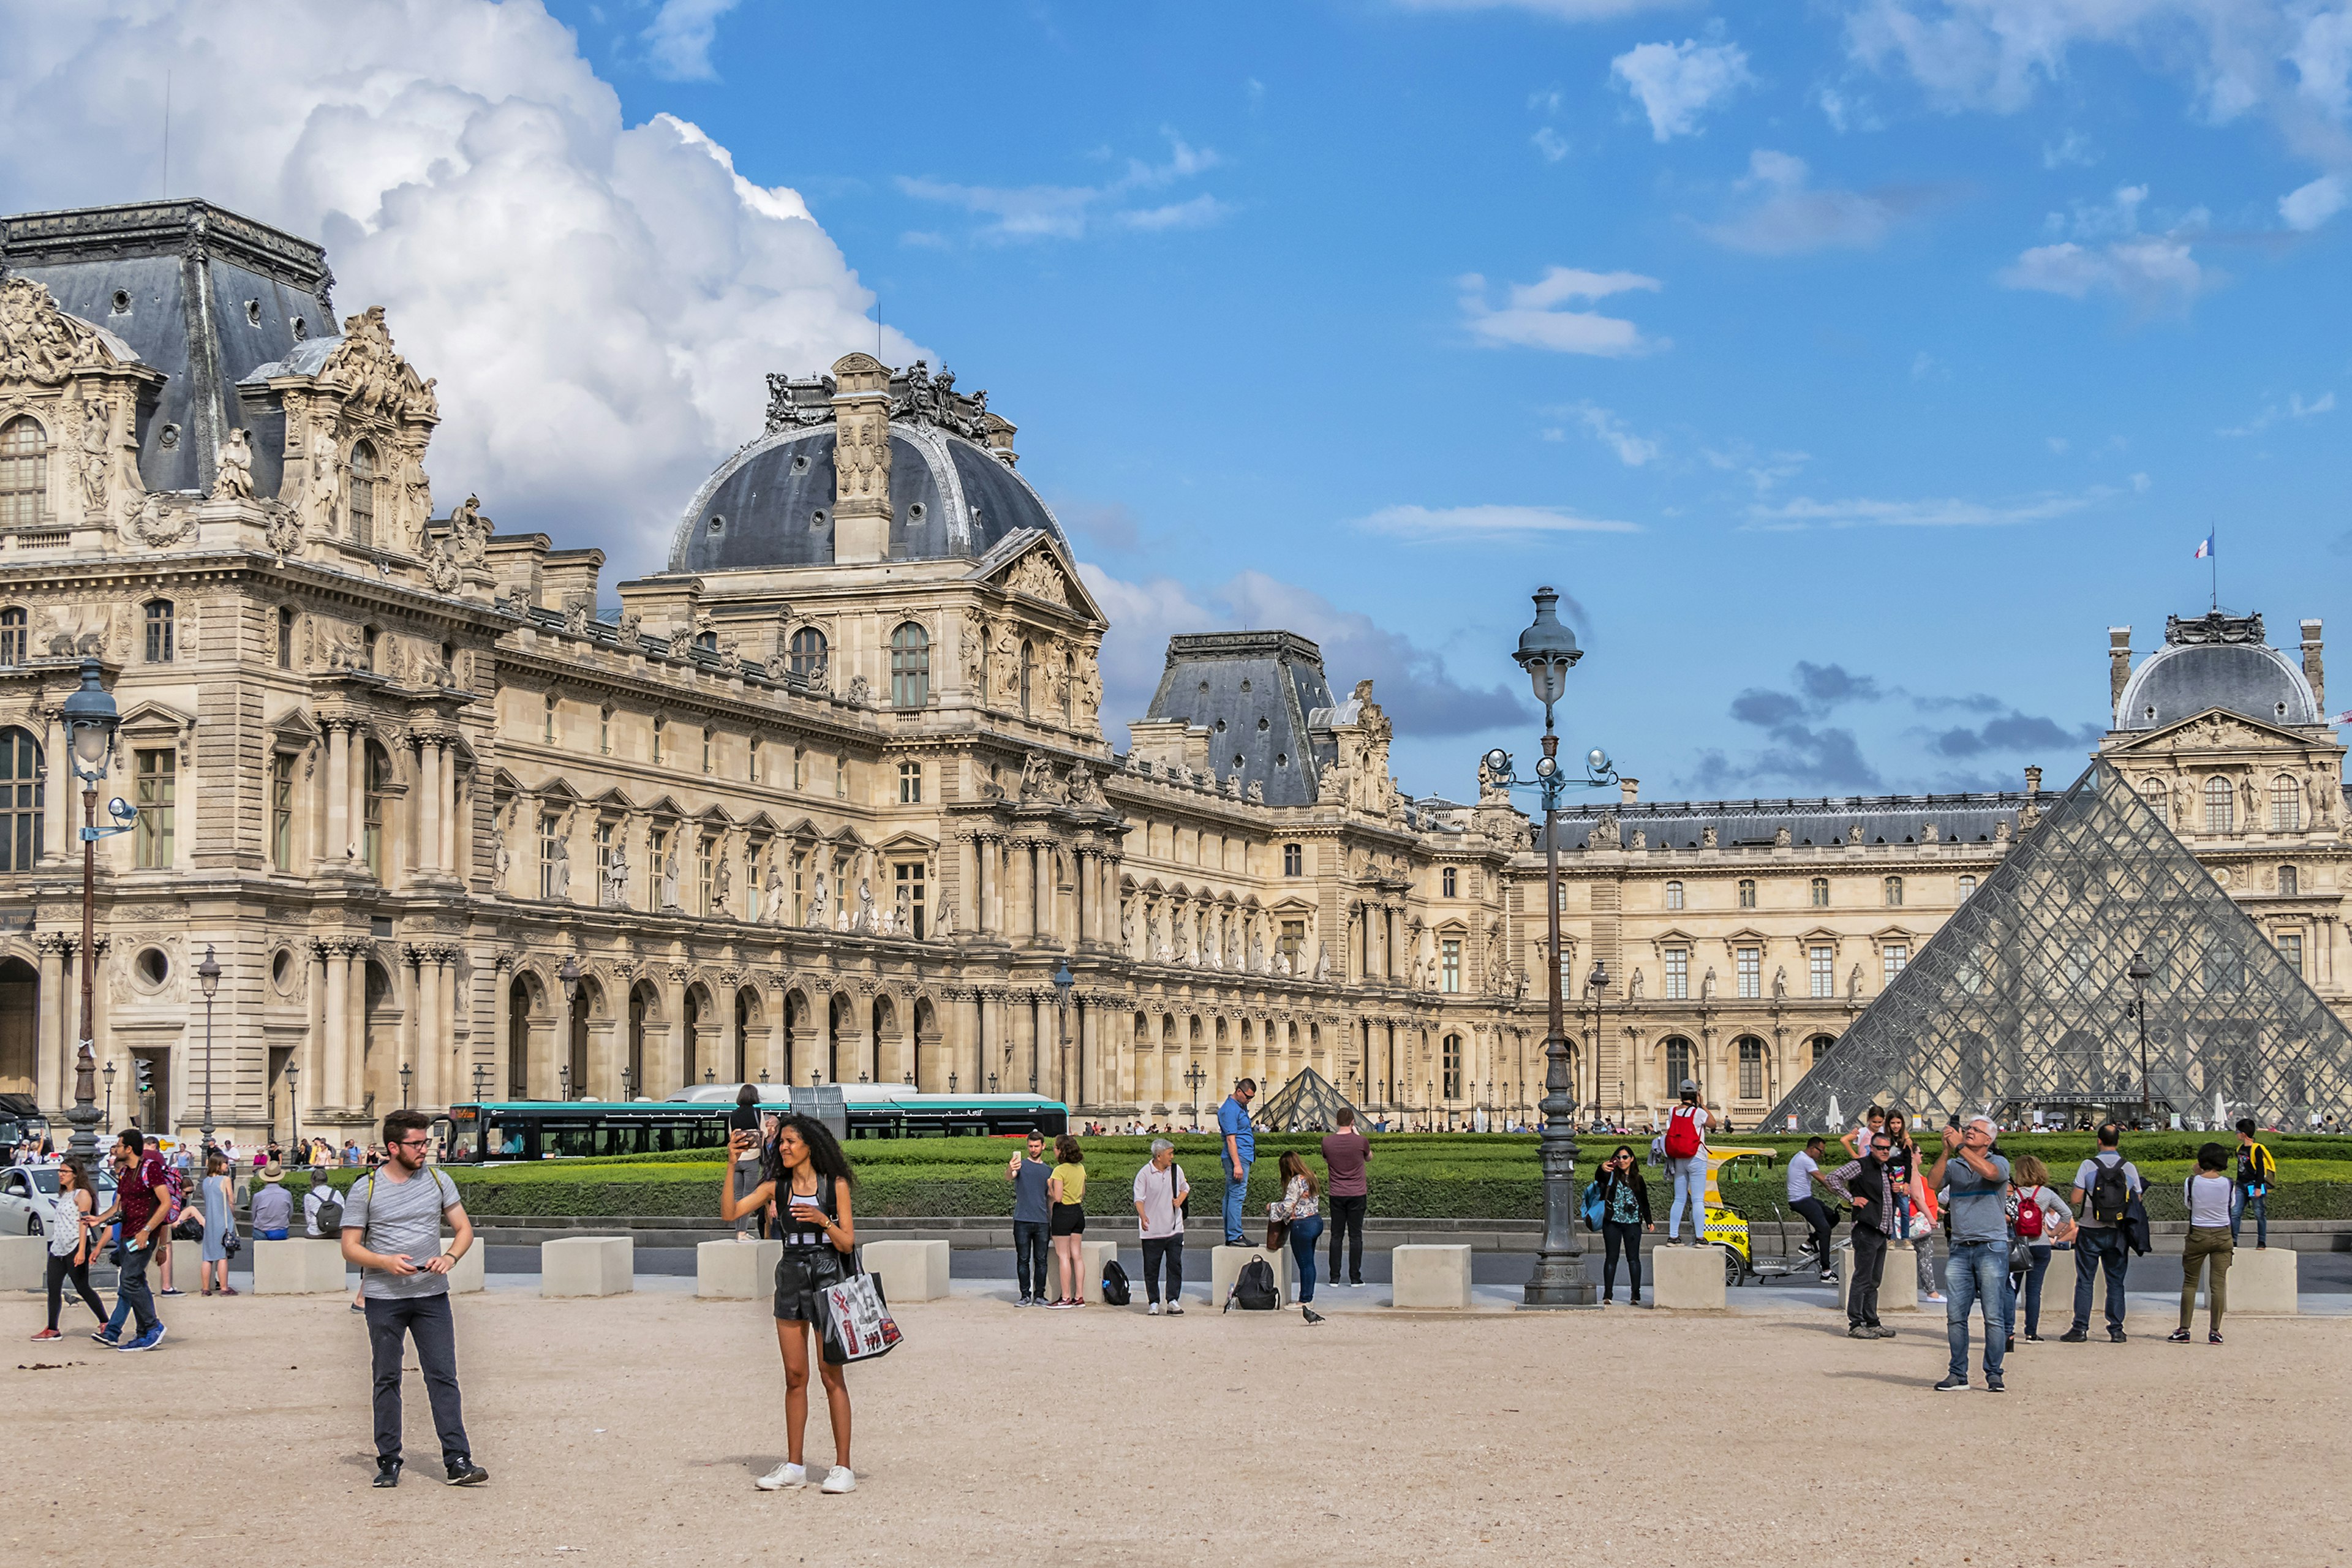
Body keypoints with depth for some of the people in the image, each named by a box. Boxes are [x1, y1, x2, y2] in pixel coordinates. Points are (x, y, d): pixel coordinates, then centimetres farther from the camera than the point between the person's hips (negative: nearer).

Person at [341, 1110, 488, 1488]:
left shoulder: (437, 1180, 7)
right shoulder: (364, 1190, -1)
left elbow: (464, 1229, 11)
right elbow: (350, 1248, 0)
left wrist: (449, 1257, -9)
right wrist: (385, 1262, -18)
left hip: (431, 1295, 2)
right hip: (383, 1298, -2)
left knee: (443, 1377, -3)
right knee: (387, 1380, 4)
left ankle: (458, 1462, -4)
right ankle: (388, 1462, 12)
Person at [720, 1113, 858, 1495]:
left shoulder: (835, 1185, -2)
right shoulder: (776, 1187, 6)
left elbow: (848, 1243, -2)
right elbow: (729, 1212, -4)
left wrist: (823, 1220, -20)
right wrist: (732, 1163, -10)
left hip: (827, 1277, -4)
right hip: (790, 1275, 4)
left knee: (831, 1374, -5)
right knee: (795, 1376, 7)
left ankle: (843, 1467, -1)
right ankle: (794, 1466, 13)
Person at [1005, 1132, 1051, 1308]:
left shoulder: (1049, 1171, 15)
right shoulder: (1021, 1165, 3)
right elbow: (1009, 1177, -18)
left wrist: (1052, 1221, 13)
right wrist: (1010, 1170, -42)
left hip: (1042, 1221, 3)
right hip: (1022, 1220, -3)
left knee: (1041, 1260, 3)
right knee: (1023, 1260, 0)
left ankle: (1039, 1295, 8)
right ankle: (1025, 1296, 4)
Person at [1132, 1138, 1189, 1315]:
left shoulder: (1176, 1170, 6)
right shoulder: (1144, 1174, -8)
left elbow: (1185, 1188, 22)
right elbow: (1139, 1199, -11)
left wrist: (1180, 1199, 1)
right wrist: (1143, 1216, -28)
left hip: (1174, 1229, 3)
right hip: (1152, 1231, -3)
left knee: (1175, 1265, 0)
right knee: (1151, 1268, 3)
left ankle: (1173, 1301, 6)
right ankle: (1154, 1303, 12)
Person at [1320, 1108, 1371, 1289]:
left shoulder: (1327, 1141, -5)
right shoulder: (1361, 1141, -9)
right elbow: (1369, 1157, 12)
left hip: (1336, 1194, 2)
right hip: (1357, 1194, -2)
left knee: (1336, 1236, 7)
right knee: (1355, 1236, 3)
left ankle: (1334, 1278, 6)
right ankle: (1355, 1278, 3)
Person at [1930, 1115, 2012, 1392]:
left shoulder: (1999, 1162, 5)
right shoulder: (1954, 1166, 15)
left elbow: (1990, 1172, -18)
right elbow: (1933, 1184, -3)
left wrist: (1959, 1146, -18)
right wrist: (1946, 1151, -11)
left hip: (1991, 1247, -3)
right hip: (1961, 1247, 3)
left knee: (1994, 1316, -5)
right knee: (1955, 1315, 0)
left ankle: (1994, 1374, 1)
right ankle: (1958, 1374, 7)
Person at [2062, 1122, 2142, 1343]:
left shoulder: (2088, 1166, -8)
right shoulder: (2130, 1168, -1)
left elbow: (2076, 1199, -9)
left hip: (2090, 1232, -2)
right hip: (2117, 1233, 2)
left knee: (2084, 1281, 3)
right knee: (2116, 1282, 8)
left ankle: (2080, 1329, 1)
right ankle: (2116, 1330, 7)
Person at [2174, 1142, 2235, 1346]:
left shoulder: (2192, 1183, -10)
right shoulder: (2228, 1184, -8)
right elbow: (2232, 1204, 6)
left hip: (2198, 1235, -1)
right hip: (2223, 1235, 1)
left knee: (2189, 1283, 9)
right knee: (2219, 1283, 4)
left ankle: (2184, 1330, 8)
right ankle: (2215, 1331, 3)